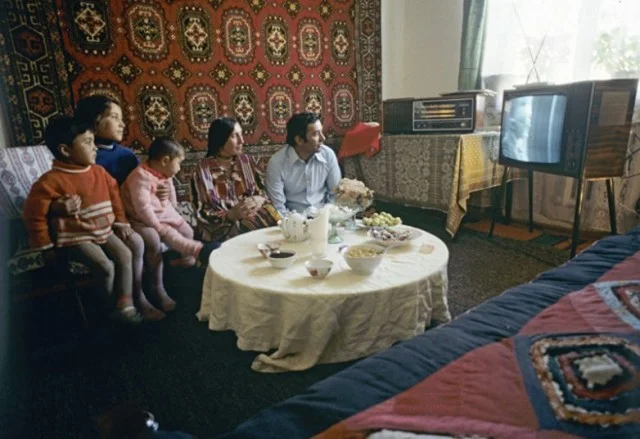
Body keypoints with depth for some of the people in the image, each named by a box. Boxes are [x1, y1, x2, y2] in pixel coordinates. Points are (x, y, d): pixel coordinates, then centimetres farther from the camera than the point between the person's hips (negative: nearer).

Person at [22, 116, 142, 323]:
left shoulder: (99, 172, 3)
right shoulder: (51, 181, -17)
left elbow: (115, 197, 15)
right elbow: (34, 215, -11)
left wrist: (121, 223, 11)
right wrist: (46, 247, -5)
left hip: (104, 231, 6)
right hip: (75, 237, -6)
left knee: (125, 255, -13)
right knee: (105, 266, -20)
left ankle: (125, 303, -3)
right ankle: (111, 305, 4)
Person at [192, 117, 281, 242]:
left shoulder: (245, 160, 8)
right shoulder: (203, 170, -5)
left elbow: (261, 192, 9)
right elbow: (202, 214, -7)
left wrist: (259, 200, -15)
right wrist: (231, 215, -23)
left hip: (250, 217, 5)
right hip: (221, 228, -4)